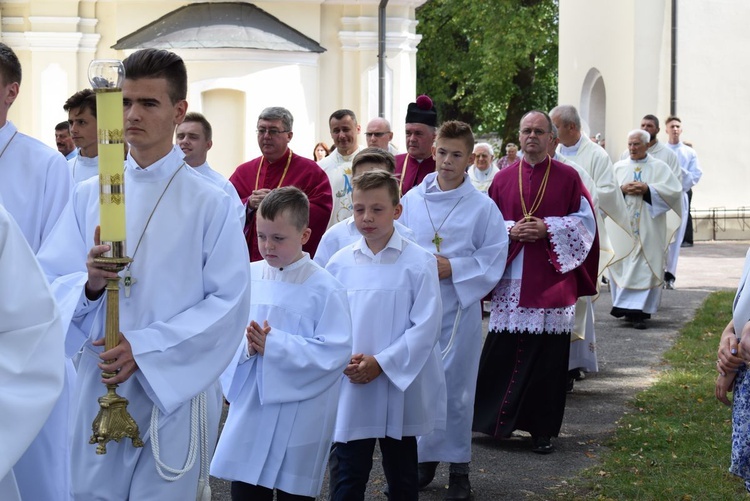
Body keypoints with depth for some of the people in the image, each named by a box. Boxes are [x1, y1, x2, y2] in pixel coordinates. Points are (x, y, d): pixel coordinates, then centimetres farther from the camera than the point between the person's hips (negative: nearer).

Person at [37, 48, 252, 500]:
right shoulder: (89, 196, 6)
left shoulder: (211, 204, -3)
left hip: (176, 390, -3)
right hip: (99, 387, 3)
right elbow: (50, 285, 4)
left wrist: (145, 348, -16)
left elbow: (229, 303, -8)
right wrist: (89, 284, -19)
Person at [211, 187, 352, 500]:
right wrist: (246, 345, -19)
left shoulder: (325, 289, -11)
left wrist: (275, 345, -22)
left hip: (299, 418, -3)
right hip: (249, 408, 4)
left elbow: (336, 352, -17)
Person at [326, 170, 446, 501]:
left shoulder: (419, 263, -7)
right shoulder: (340, 263, 2)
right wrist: (344, 359, -13)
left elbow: (426, 325, -11)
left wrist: (381, 363, -16)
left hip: (399, 389, -2)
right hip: (349, 390, 2)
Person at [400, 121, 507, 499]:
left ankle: (458, 468, 14)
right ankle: (422, 458, 22)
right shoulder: (411, 200, 2)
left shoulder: (483, 207, -4)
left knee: (456, 387, 3)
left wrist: (453, 268, -15)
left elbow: (493, 259, -5)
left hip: (459, 308, -2)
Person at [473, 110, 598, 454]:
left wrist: (547, 228, -11)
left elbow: (585, 220, 1)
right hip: (510, 281, 2)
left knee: (547, 355, -1)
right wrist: (511, 230, -7)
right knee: (501, 352, 0)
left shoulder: (567, 177, 4)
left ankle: (542, 429, 7)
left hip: (552, 281, -2)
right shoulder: (503, 178, 9)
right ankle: (491, 419, 13)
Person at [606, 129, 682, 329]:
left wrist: (647, 189, -14)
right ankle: (627, 306, 10)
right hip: (622, 226, 2)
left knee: (645, 267, -8)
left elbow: (674, 189, -6)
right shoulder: (619, 167, 12)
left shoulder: (659, 167, 6)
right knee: (622, 266, 0)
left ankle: (639, 311, -9)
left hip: (648, 229, -2)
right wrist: (622, 189, -12)